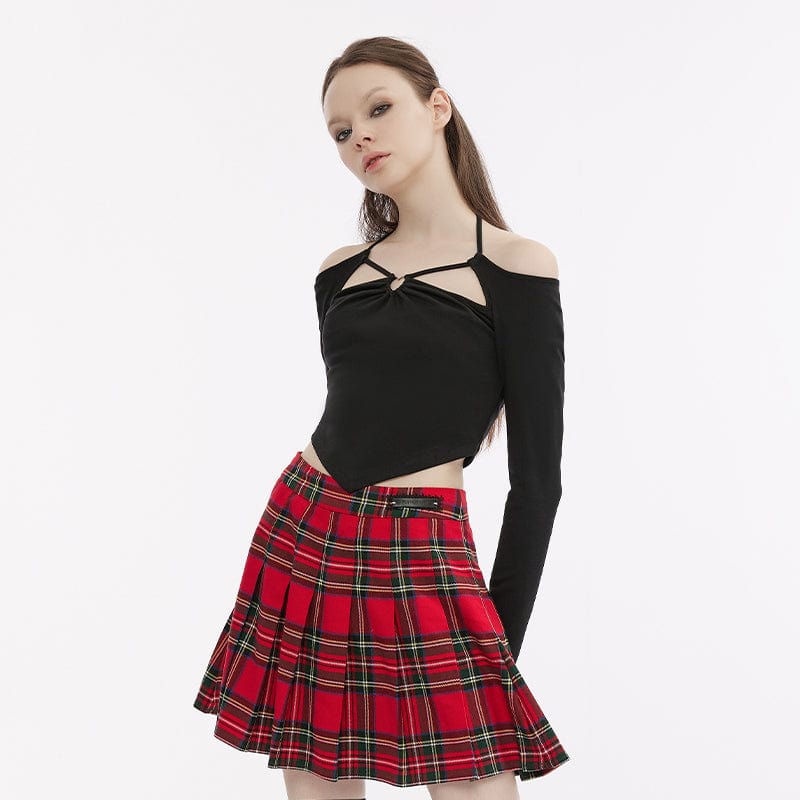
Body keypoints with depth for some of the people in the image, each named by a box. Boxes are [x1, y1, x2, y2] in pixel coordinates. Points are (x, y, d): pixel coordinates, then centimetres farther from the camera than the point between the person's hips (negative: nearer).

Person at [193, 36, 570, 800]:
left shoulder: (515, 267, -5)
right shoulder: (338, 271, 9)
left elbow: (537, 474, -6)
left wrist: (501, 641, -5)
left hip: (424, 561, -4)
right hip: (300, 537, 5)